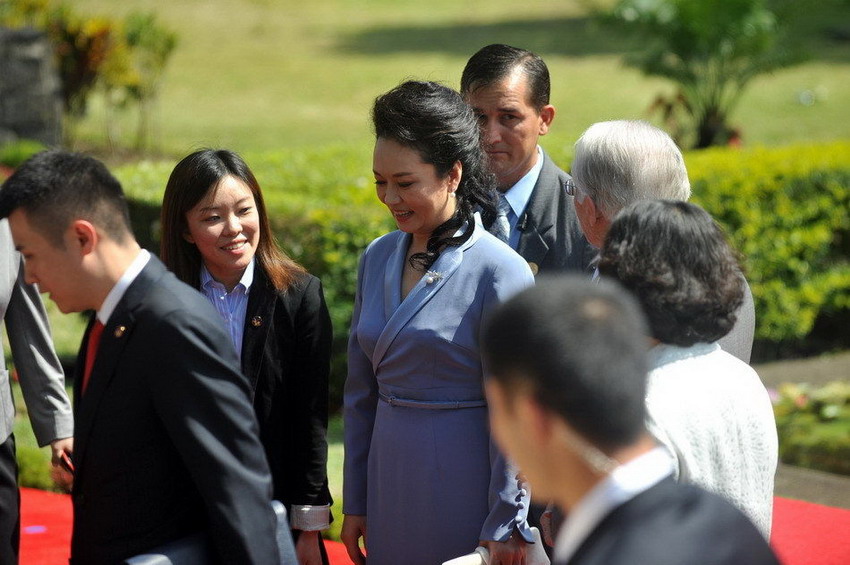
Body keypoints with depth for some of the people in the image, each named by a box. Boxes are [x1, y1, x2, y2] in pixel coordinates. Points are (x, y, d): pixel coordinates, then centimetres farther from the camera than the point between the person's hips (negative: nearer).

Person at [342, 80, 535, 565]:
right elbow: (361, 392, 13)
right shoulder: (379, 257, 7)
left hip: (463, 485, -6)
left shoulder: (499, 271, -12)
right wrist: (355, 503, 13)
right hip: (389, 483, 6)